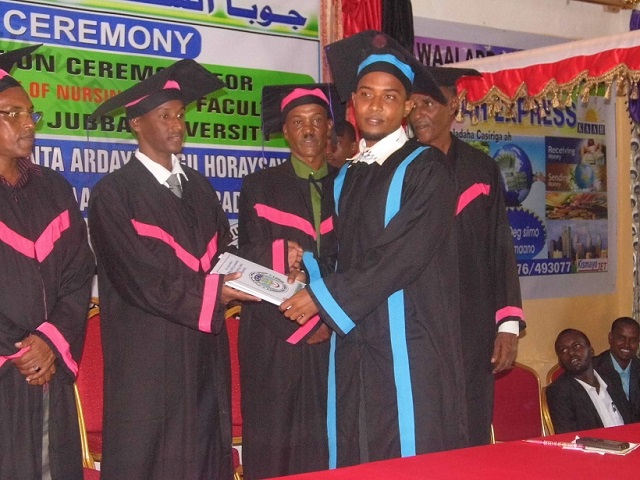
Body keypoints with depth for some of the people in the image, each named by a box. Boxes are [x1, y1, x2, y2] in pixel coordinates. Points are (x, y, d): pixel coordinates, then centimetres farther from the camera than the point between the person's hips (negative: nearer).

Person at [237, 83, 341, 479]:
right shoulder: (260, 187, 4)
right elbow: (253, 269, -2)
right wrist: (297, 326, -9)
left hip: (336, 338, 2)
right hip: (275, 340, -2)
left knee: (331, 444, 2)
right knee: (275, 447, 0)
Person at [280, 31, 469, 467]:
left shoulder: (426, 168, -5)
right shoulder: (346, 178, 16)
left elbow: (403, 253, -14)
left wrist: (325, 296, -11)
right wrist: (309, 264, 1)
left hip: (408, 348, -6)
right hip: (354, 346, 6)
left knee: (411, 458, -3)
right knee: (353, 459, 7)